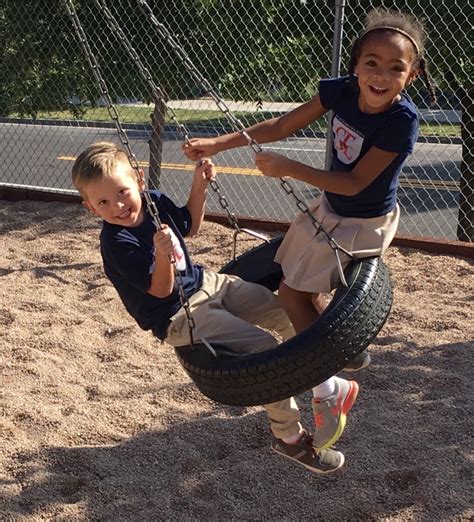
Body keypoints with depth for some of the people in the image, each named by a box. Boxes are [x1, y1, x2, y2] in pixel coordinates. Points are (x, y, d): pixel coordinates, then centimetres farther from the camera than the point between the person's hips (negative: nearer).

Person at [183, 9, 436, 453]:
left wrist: (288, 168, -30)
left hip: (363, 224, -7)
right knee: (300, 289, 17)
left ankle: (329, 390, 10)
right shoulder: (340, 91, -15)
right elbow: (281, 126, -7)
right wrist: (218, 144, -12)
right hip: (331, 208, 7)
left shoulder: (401, 121, -30)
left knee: (294, 292, -5)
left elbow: (354, 183, -28)